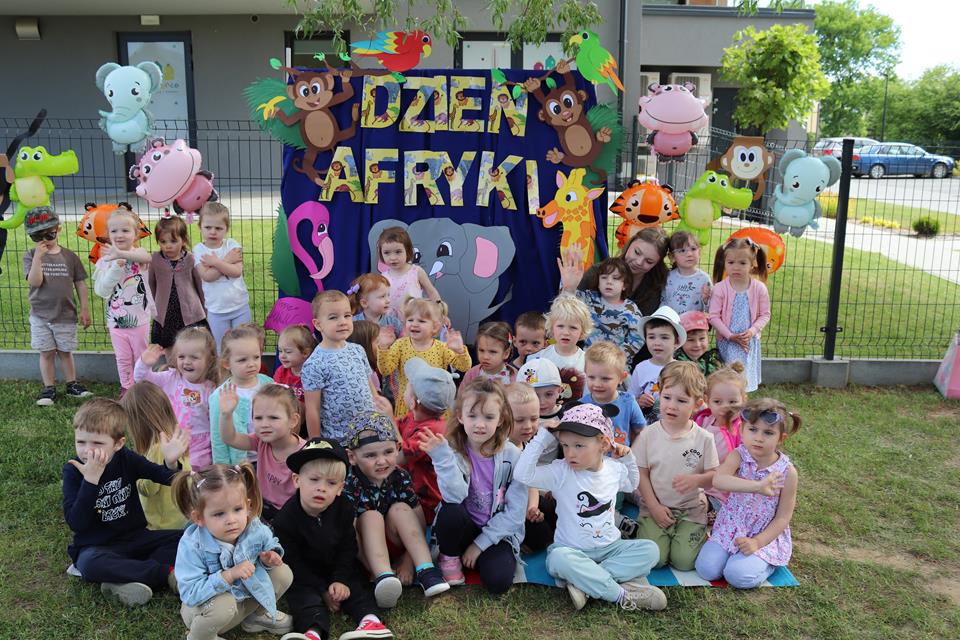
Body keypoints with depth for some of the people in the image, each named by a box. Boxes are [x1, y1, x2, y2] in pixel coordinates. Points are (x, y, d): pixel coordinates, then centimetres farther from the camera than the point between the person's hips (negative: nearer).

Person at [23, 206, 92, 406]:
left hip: (66, 315, 0)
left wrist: (85, 310, 3)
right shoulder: (31, 256, -3)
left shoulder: (69, 256, -1)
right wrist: (38, 257, -24)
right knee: (46, 353, 7)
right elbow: (34, 282, -16)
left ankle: (72, 384, 24)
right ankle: (49, 389, 17)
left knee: (65, 351, 11)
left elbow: (80, 284, 3)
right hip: (41, 315, 0)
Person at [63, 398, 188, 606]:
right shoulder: (73, 470, -12)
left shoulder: (126, 459, -4)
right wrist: (90, 480, -31)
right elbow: (76, 523, -21)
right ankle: (167, 572, -26)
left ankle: (125, 580, -25)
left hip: (135, 537, 4)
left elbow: (166, 477, -8)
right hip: (96, 547, -3)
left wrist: (171, 463, -32)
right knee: (90, 565, -36)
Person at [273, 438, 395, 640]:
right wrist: (322, 590, -22)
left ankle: (370, 618, -31)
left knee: (355, 583, -17)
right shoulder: (285, 519, -23)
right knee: (303, 592, -27)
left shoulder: (343, 509, -15)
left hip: (338, 567, 4)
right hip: (304, 574, -3)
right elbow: (293, 562, -19)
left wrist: (341, 579, -20)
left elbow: (348, 548, -6)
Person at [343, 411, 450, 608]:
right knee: (371, 516, -28)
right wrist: (373, 570, -29)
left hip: (394, 545, 3)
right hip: (365, 551, -3)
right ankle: (383, 576, -45)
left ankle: (425, 571, -29)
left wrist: (408, 563, -17)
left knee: (400, 509, -22)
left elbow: (419, 523, -9)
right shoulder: (349, 484, -21)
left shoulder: (400, 477, -11)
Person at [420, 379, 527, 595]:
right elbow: (455, 496, -27)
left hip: (498, 532, -1)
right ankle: (449, 558, -1)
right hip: (464, 528, 2)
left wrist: (480, 544, -13)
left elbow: (516, 512, -11)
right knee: (451, 511, -31)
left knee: (498, 580, -27)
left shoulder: (512, 456, -11)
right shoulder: (454, 451, -11)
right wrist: (443, 458, -38)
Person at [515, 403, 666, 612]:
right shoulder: (561, 472, -15)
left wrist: (628, 458, 5)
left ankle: (584, 583, -25)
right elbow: (523, 474, -30)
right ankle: (622, 595, -29)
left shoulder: (615, 468, -2)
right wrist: (544, 437, -29)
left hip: (610, 547, 4)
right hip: (573, 550, -4)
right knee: (559, 558, -36)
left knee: (649, 549, -19)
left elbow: (631, 485, 23)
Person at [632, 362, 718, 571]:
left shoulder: (704, 438, -5)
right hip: (655, 508, 0)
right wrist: (654, 507, -9)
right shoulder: (648, 434, -5)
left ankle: (700, 534, 17)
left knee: (684, 561, -13)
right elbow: (641, 474, -1)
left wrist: (696, 479, -23)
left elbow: (714, 475, -2)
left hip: (690, 510, 0)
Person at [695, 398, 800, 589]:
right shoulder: (738, 457, -12)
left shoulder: (787, 472, -12)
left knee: (738, 575, -24)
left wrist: (757, 542, -19)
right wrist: (757, 486, -46)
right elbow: (718, 480, -34)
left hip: (766, 535, -2)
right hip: (731, 528, 2)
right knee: (706, 569, -14)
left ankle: (767, 562, 7)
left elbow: (783, 518, -7)